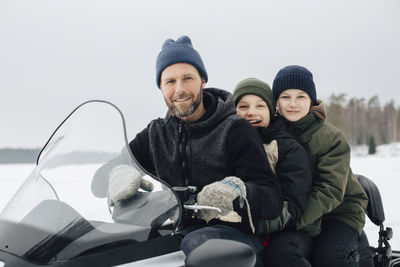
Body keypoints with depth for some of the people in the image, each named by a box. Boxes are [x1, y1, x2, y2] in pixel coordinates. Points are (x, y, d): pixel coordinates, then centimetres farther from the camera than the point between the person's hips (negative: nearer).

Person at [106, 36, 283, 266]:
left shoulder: (235, 129, 0)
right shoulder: (156, 134, 15)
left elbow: (273, 200, -7)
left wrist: (236, 190, -30)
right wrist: (120, 177, -16)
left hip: (232, 231, -3)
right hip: (174, 233, 4)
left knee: (197, 244, -38)